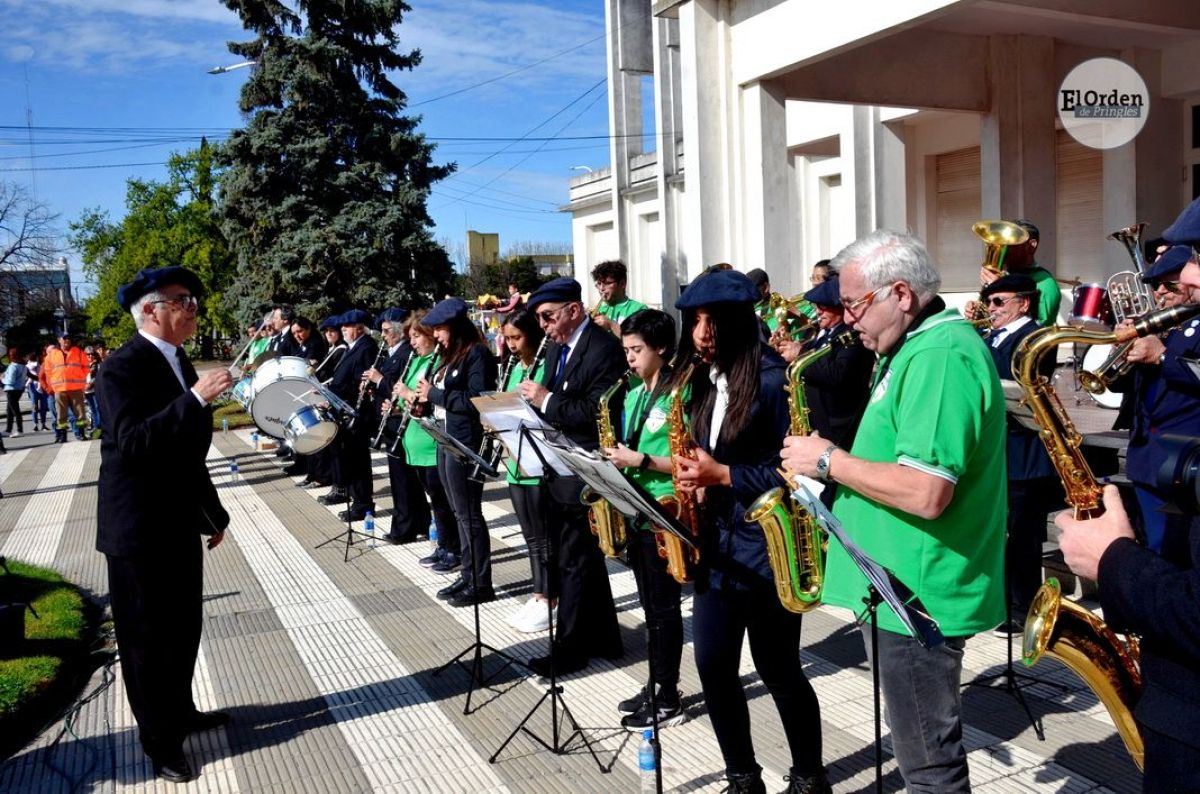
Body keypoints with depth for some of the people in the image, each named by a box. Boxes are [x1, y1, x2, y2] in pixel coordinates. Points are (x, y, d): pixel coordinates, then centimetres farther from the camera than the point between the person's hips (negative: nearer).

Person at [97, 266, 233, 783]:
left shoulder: (179, 363, 10)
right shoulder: (123, 367, -16)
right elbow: (133, 440, -30)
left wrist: (213, 513, 19)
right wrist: (196, 398, -36)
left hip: (179, 523, 8)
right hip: (139, 528, -8)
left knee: (184, 627, 18)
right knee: (147, 637, 6)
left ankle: (181, 712, 37)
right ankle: (160, 740, 20)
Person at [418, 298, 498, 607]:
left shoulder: (477, 353, -12)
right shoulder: (450, 355, 16)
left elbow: (477, 400, -20)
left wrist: (433, 393, -15)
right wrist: (426, 396, 0)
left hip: (466, 443, -9)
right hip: (446, 440, 9)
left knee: (469, 514, -3)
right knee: (460, 513, 14)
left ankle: (481, 584, 6)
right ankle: (467, 575, 22)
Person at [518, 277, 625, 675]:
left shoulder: (604, 348, -16)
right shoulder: (555, 347, 12)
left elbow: (599, 412, -23)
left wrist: (547, 400, -21)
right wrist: (535, 398, -2)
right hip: (558, 467, 9)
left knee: (573, 563, 0)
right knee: (583, 558, 17)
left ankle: (569, 649, 13)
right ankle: (602, 638, 31)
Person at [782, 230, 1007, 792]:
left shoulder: (942, 357, -21)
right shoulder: (921, 346, 12)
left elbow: (926, 493, -30)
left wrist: (830, 460, -19)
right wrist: (835, 462, 5)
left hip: (917, 597, -10)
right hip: (905, 587, 10)